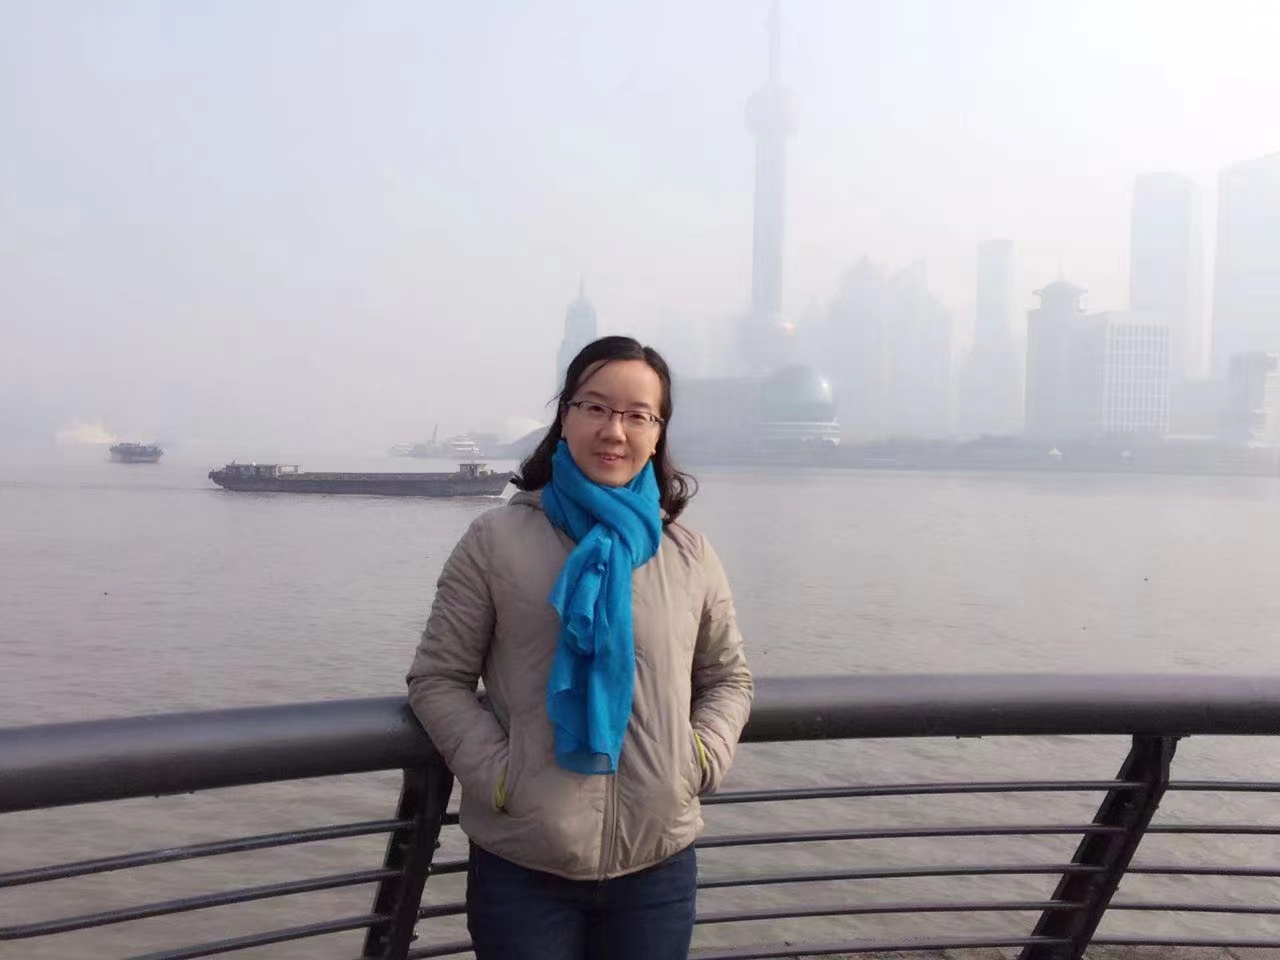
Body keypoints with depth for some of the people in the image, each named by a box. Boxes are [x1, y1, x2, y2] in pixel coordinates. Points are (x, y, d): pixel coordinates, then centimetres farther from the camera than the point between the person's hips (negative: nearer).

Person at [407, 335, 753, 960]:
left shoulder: (689, 555, 3)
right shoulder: (496, 540, -6)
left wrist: (698, 760, -3)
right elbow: (437, 679, -3)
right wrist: (498, 776, -13)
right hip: (522, 867, -2)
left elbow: (728, 678, 13)